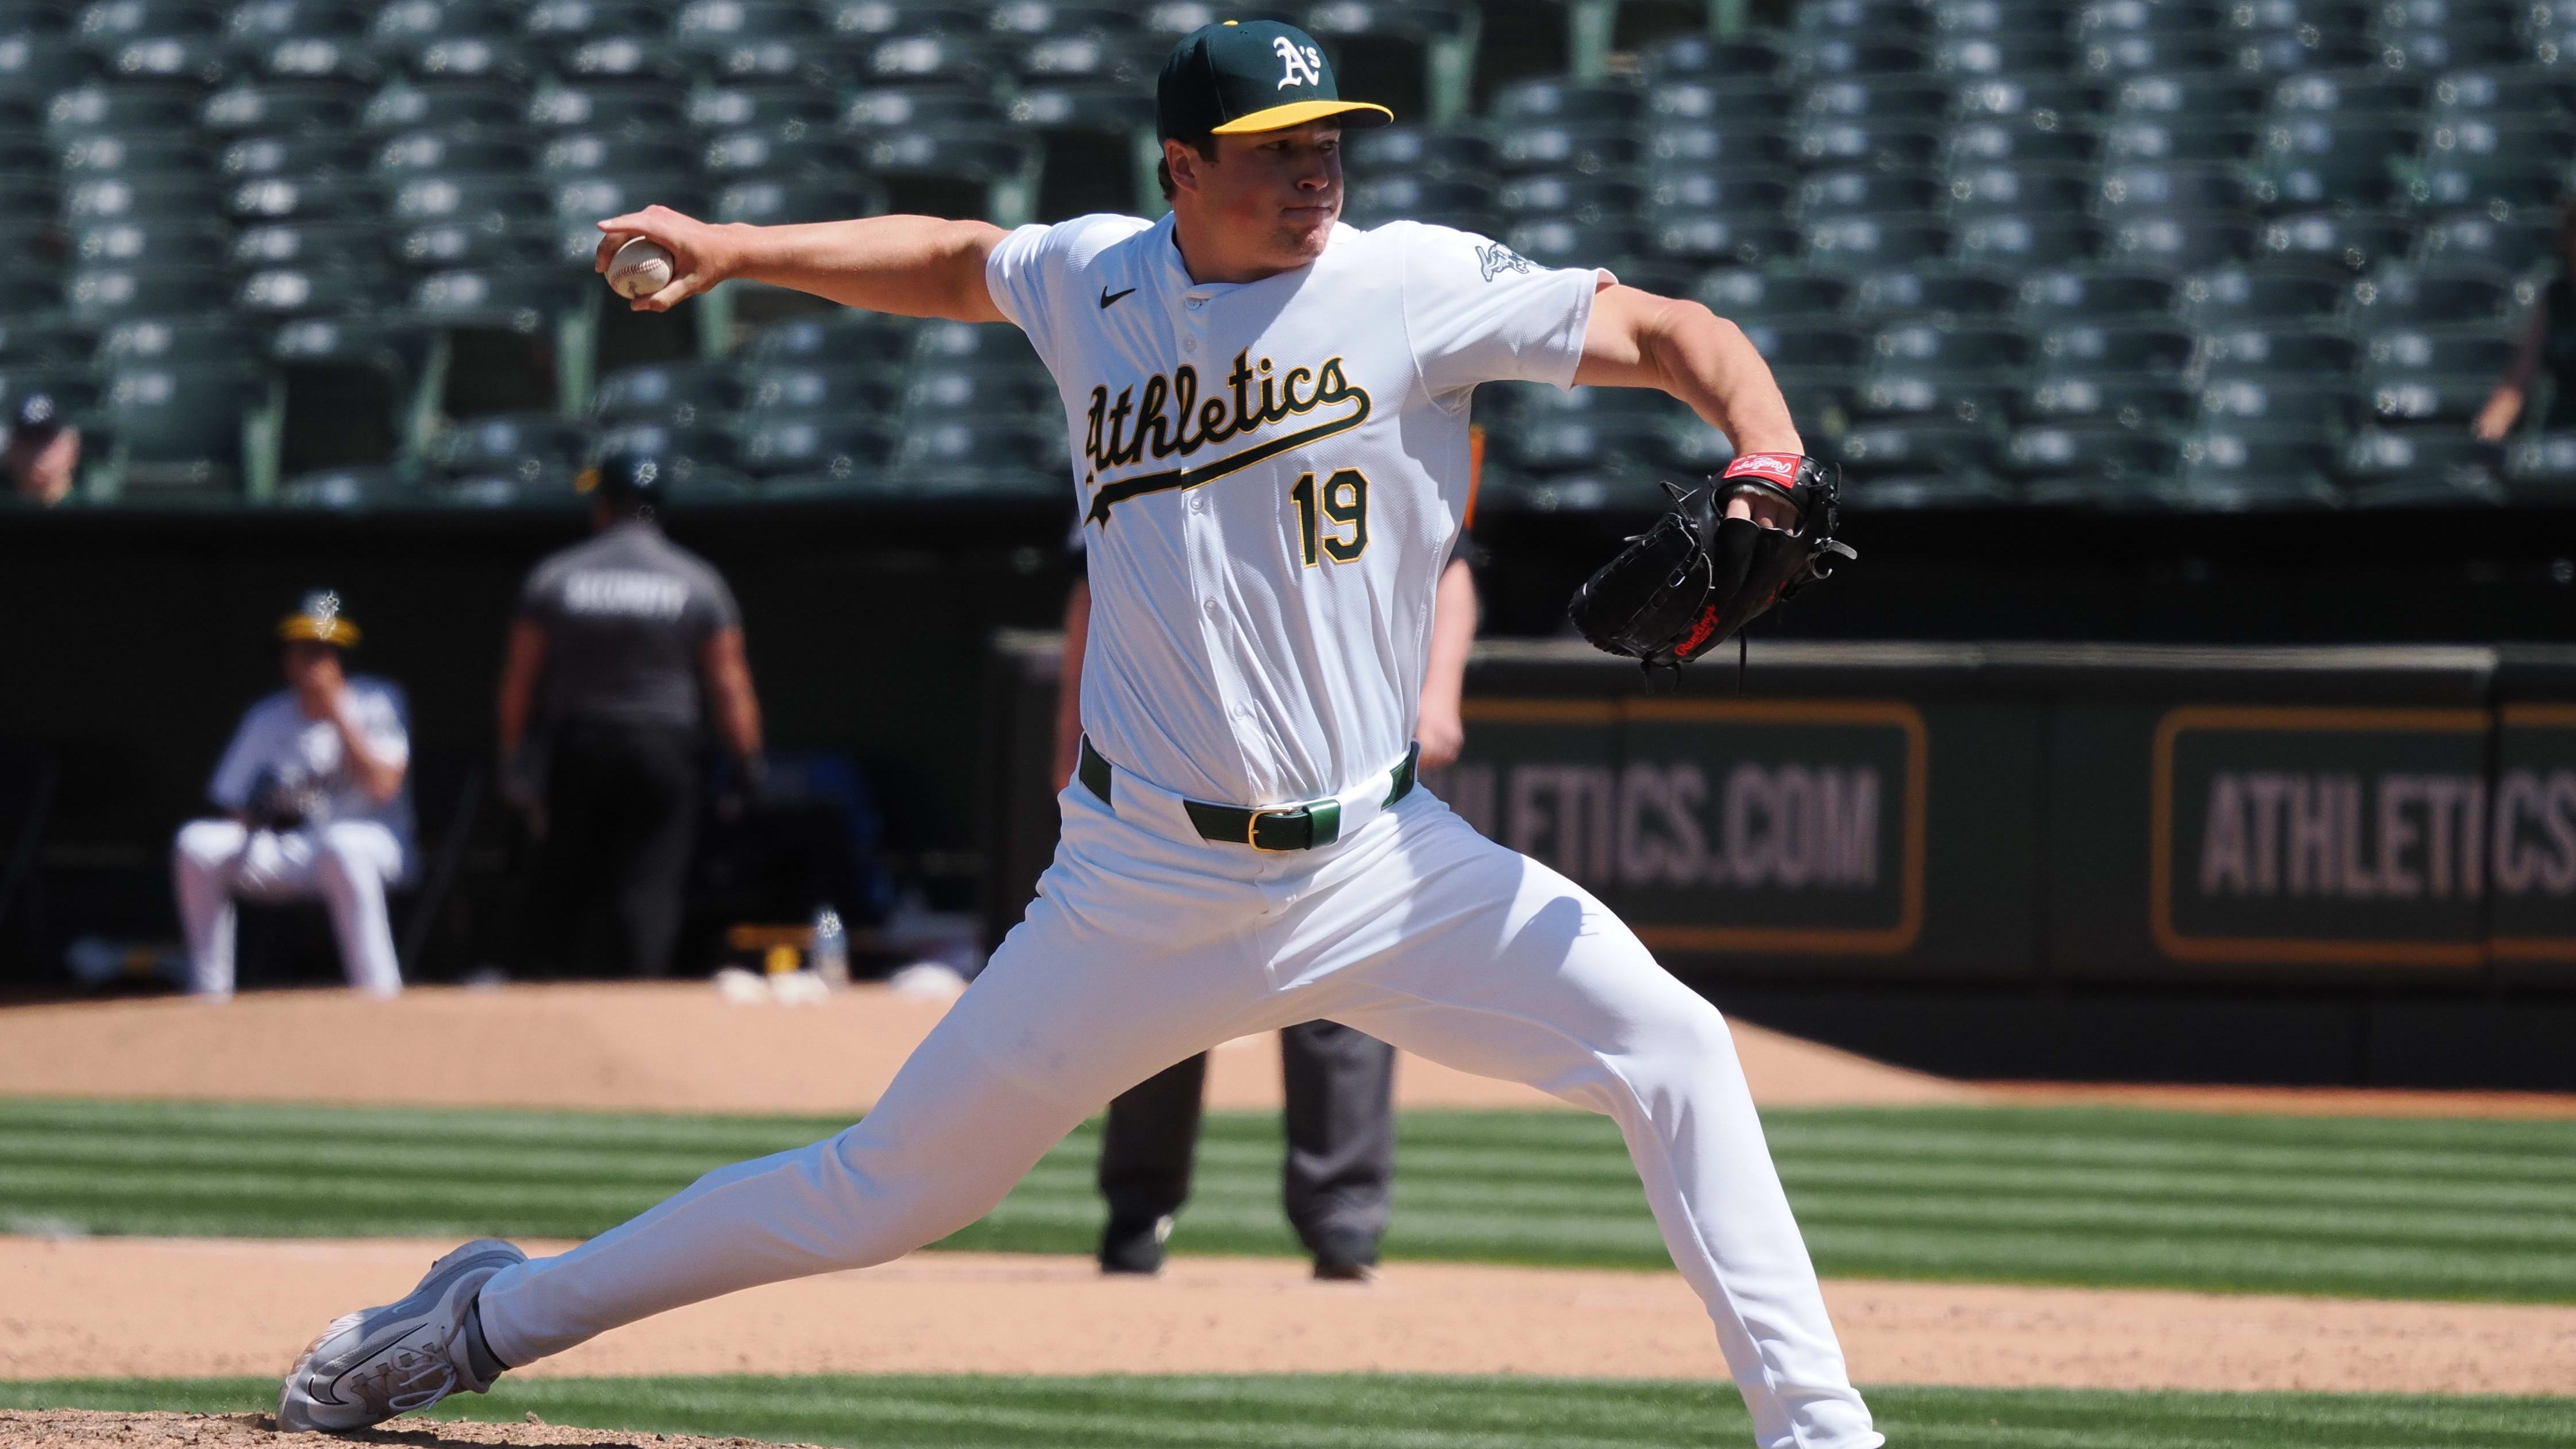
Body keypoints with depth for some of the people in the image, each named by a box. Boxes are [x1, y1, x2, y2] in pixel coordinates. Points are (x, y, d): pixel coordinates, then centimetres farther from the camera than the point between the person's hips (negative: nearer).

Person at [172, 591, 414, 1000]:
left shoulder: (375, 702, -2)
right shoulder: (267, 718, 9)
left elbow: (383, 786, -17)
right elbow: (234, 809, 10)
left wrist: (339, 716, -19)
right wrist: (250, 820, -14)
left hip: (374, 847, -4)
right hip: (288, 857, 4)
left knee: (339, 844, -41)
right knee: (196, 843, -18)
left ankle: (379, 991, -40)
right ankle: (210, 997, -14)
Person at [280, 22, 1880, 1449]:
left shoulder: (1417, 287, -7)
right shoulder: (1094, 281, 2)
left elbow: (1672, 333, -11)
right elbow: (956, 260, 25)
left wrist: (1767, 468, -29)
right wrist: (733, 251, 18)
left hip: (1381, 859, 0)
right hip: (1147, 882, 1)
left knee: (1671, 1048, -19)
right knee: (889, 1194, 6)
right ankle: (500, 1312, 23)